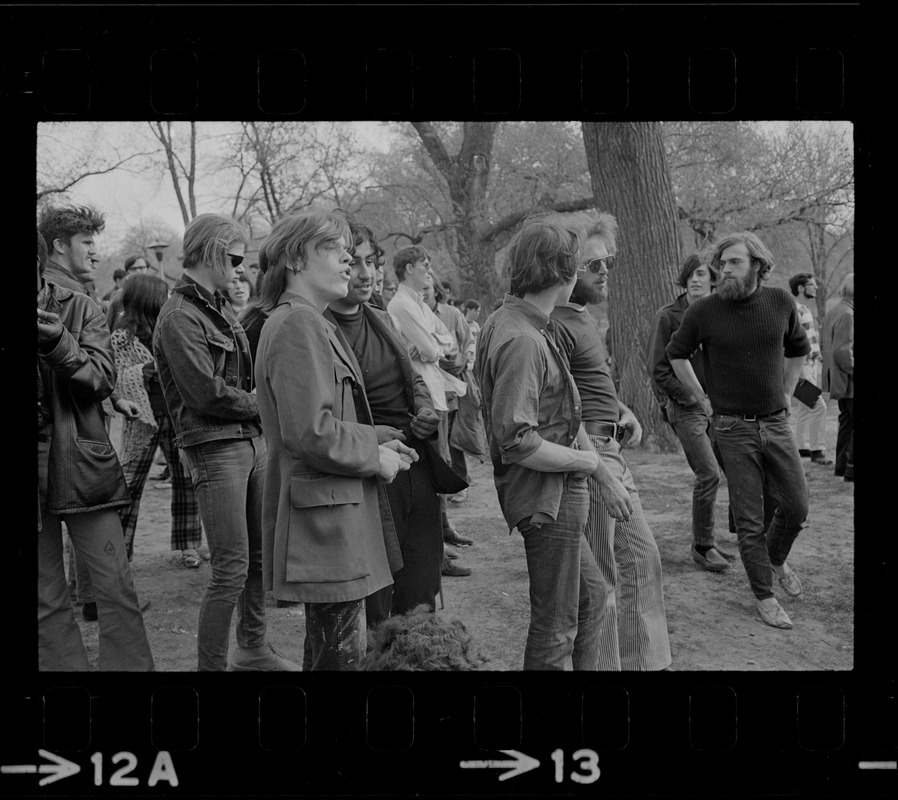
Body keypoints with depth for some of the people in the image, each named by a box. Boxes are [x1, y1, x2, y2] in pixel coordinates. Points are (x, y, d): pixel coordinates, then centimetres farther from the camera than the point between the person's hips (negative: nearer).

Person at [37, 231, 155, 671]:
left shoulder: (79, 308, 3)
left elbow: (103, 378, -5)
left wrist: (59, 343, -22)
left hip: (81, 464, 0)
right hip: (40, 469, 0)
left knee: (116, 587, 1)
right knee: (46, 602, 8)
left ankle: (132, 665, 11)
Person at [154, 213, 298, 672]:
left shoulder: (220, 307, 15)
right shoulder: (179, 318, -13)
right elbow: (208, 394, -18)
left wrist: (261, 402, 0)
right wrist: (261, 403, -5)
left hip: (252, 440, 9)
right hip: (214, 449, -9)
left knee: (262, 554, 15)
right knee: (231, 569, -6)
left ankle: (253, 649, 30)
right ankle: (211, 664, 9)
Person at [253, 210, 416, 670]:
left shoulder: (309, 323, 18)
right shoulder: (297, 324, -16)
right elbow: (310, 432, -25)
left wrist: (376, 442, 10)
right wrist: (374, 457, -11)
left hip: (333, 516, 11)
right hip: (326, 517, -11)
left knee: (328, 648, 19)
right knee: (340, 653, -1)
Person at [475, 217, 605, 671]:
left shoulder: (505, 321, 8)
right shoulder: (521, 340, -24)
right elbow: (517, 442, -27)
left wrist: (577, 436, 7)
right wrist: (583, 460, -14)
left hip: (557, 495, 10)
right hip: (547, 496, -10)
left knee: (590, 596, 23)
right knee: (555, 625, 5)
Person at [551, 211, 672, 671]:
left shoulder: (583, 314, 12)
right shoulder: (556, 325, -18)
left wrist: (621, 409, 9)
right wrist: (604, 477, -24)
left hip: (610, 453, 10)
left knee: (642, 557, 17)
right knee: (601, 581, 1)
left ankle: (646, 660, 32)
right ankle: (604, 664, 17)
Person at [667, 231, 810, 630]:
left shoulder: (781, 303, -1)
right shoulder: (704, 311, -9)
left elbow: (798, 349, 18)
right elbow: (676, 355, 8)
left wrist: (786, 393, 13)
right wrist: (703, 398, 4)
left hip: (776, 423, 3)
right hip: (733, 428, -3)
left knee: (796, 506, 7)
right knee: (749, 518, 2)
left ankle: (776, 558, 38)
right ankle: (764, 595, 18)